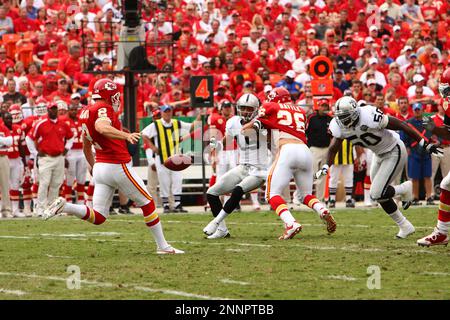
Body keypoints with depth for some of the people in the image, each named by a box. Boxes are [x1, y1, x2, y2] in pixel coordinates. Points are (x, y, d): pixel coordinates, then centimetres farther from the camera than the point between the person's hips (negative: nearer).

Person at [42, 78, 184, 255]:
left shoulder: (86, 112, 12)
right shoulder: (104, 109, -13)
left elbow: (86, 146, 24)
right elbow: (102, 127, -37)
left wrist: (92, 165, 39)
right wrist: (126, 135, -49)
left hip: (100, 167, 8)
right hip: (118, 166, -8)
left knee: (98, 217, 5)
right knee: (147, 204, 8)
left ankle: (64, 206, -15)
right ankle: (163, 246, 14)